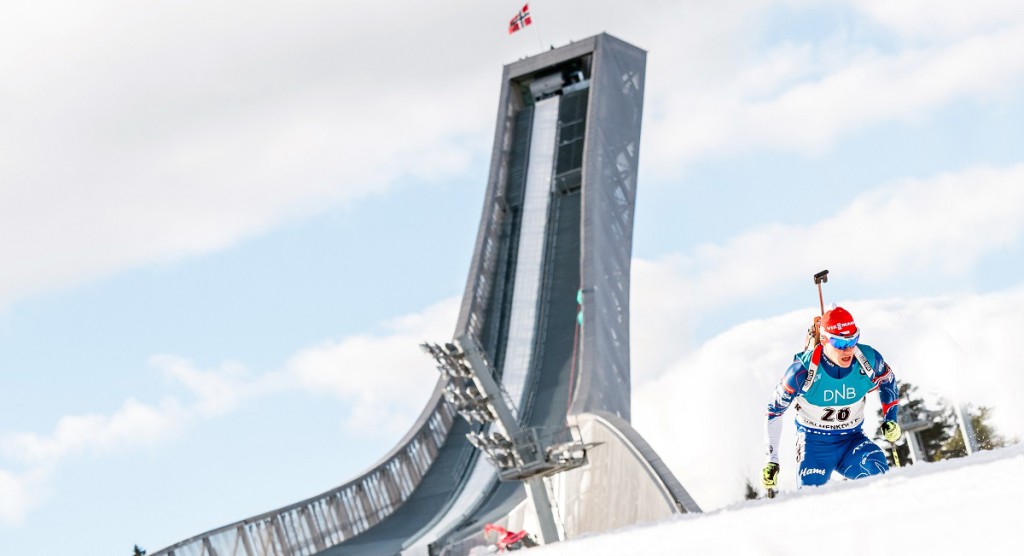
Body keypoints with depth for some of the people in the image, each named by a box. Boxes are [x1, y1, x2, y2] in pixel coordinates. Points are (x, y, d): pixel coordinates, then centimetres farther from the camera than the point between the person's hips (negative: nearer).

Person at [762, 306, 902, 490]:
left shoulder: (869, 359, -15)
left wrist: (890, 419, 1)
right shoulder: (803, 370, -21)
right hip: (814, 443, -2)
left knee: (876, 468, -28)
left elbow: (887, 381, 11)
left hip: (852, 440, 2)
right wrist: (772, 460, -8)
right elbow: (774, 410, -7)